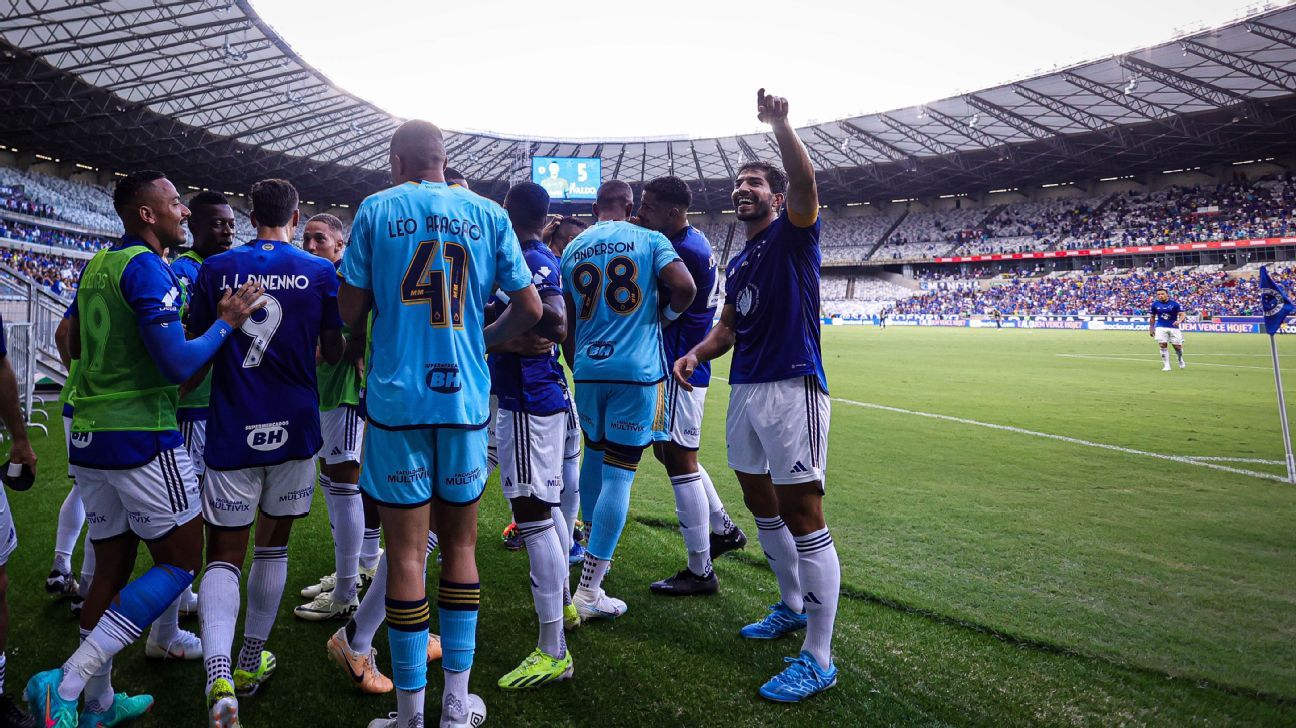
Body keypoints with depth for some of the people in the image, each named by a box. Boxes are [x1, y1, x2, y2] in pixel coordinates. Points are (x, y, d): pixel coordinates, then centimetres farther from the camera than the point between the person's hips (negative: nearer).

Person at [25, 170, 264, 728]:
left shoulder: (96, 265, 13)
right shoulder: (147, 268, -14)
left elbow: (75, 345, 25)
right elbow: (177, 366, -22)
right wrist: (225, 323, -9)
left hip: (89, 435, 9)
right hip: (142, 436, -9)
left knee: (112, 566, 16)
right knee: (180, 562, 3)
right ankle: (66, 683, -2)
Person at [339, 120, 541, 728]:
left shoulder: (376, 209, 1)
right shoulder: (487, 214, 6)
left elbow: (350, 309, 0)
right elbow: (530, 309, 5)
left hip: (397, 397, -2)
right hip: (464, 398, 2)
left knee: (407, 551, 4)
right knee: (460, 545, 12)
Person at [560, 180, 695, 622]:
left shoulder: (573, 248, 11)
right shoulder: (650, 240, 1)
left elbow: (567, 323, 13)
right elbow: (685, 287, -14)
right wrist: (665, 316, 7)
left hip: (588, 368, 4)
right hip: (637, 370, -4)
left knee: (594, 456, 24)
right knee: (618, 474, -2)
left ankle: (594, 548, 38)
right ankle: (588, 590, -2)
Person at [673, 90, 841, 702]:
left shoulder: (793, 234, -1)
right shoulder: (738, 263, 21)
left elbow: (804, 179, -21)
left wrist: (778, 122, -24)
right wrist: (696, 354, 6)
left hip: (792, 387, -9)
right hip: (744, 389, 9)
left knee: (802, 516, -8)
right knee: (761, 505, 17)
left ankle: (818, 659, -1)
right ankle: (793, 607, 37)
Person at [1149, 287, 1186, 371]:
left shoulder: (1174, 304, -4)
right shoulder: (1155, 304, 3)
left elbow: (1182, 314, -9)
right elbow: (1153, 317, 14)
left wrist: (1179, 321, -30)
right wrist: (1151, 328, 13)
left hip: (1173, 327, -1)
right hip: (1161, 327, 1)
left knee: (1178, 346, 3)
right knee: (1163, 346, -10)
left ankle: (1181, 362, 32)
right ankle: (1166, 366, -2)